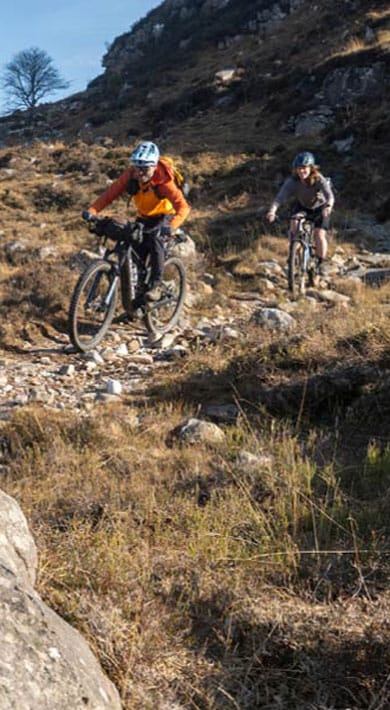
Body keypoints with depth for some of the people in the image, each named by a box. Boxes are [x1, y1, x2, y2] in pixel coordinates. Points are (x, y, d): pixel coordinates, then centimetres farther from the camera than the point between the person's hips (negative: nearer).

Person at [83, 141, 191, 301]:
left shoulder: (163, 181, -33)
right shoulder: (130, 176, -22)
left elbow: (183, 206, -41)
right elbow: (110, 193, -24)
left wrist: (172, 226, -59)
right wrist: (91, 211, -40)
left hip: (164, 216, -4)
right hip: (143, 217, 5)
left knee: (155, 240, -31)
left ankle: (155, 286, -22)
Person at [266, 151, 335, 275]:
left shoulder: (319, 180, -32)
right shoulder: (292, 181, -27)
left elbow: (330, 195, -46)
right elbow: (280, 197, -39)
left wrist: (328, 207, -68)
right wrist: (272, 211, -58)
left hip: (319, 207, -2)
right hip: (301, 206, 2)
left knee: (319, 235, -16)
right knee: (294, 227, -25)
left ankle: (321, 263, 8)